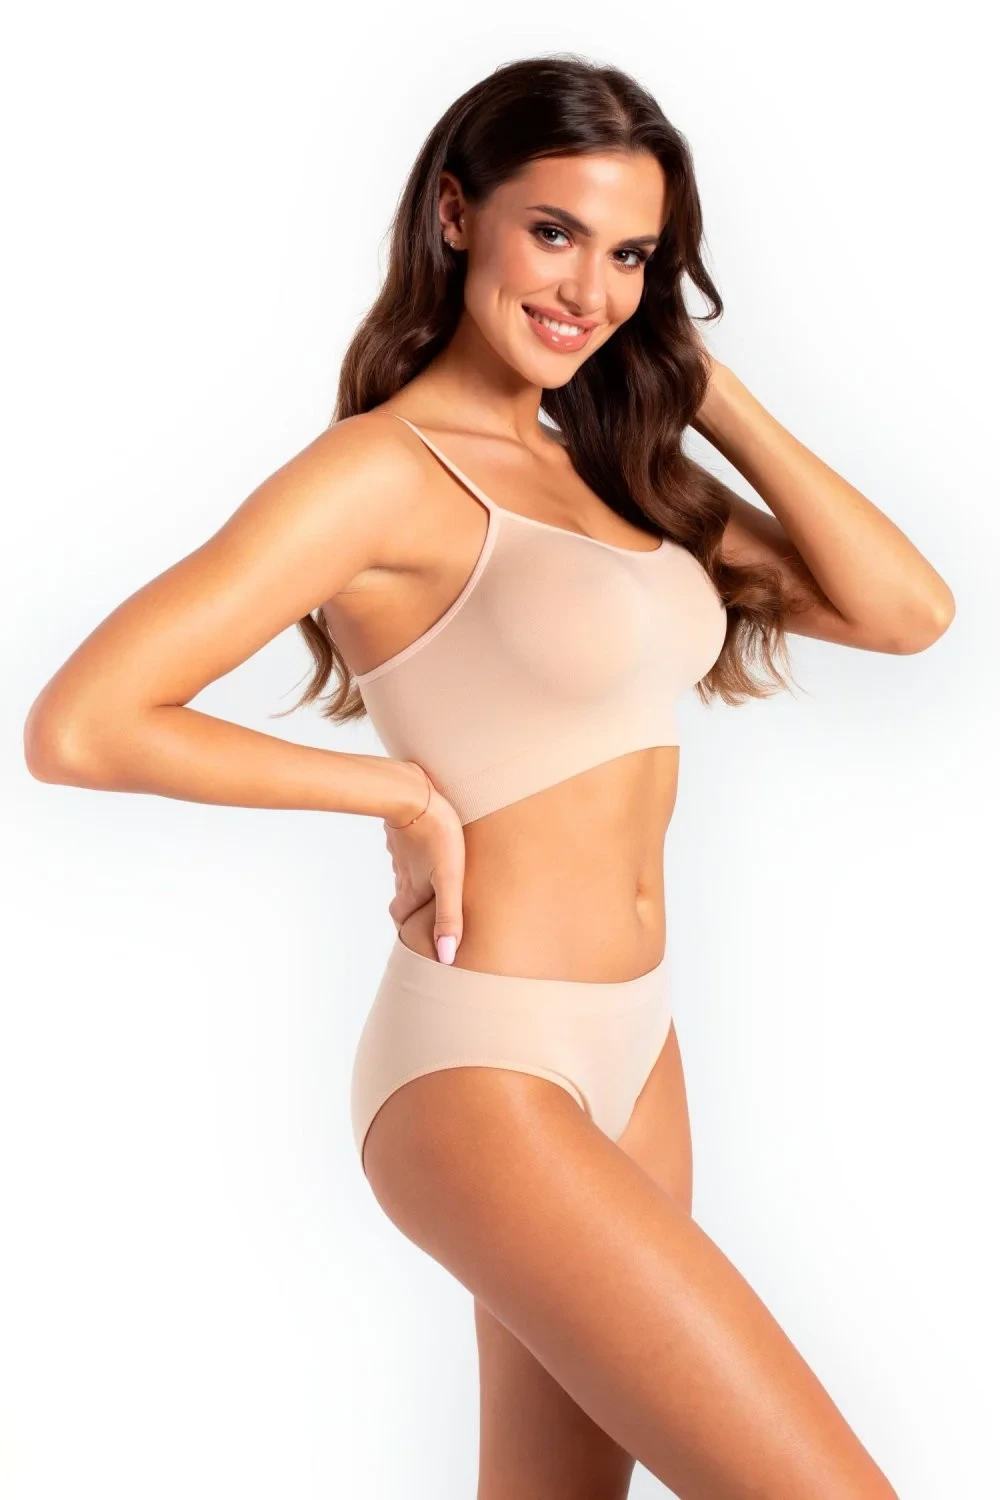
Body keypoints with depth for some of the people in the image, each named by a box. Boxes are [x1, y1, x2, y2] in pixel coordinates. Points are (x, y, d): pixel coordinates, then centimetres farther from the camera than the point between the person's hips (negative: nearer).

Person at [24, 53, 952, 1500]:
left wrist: (708, 389, 2)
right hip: (483, 1071, -8)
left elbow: (906, 609, 4)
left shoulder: (618, 466, 10)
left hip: (631, 1051, 8)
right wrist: (402, 793, -13)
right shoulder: (383, 470, -12)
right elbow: (78, 727, -20)